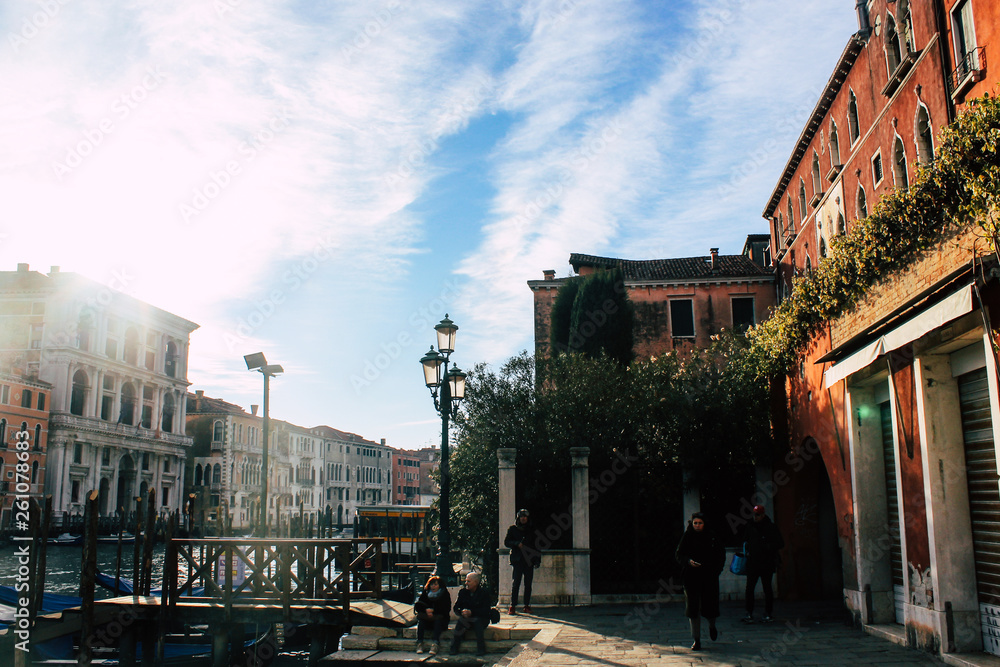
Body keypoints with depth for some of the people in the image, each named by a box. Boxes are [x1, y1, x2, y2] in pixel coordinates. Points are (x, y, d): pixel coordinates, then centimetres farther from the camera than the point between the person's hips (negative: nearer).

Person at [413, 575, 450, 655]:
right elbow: (417, 606, 6)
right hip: (426, 620, 3)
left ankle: (435, 644, -49)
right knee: (420, 619, -28)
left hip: (441, 619, -3)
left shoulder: (445, 594, 5)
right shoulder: (425, 593, 13)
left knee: (438, 620, -35)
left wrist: (433, 611, -16)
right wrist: (426, 610, -14)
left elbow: (446, 609, -6)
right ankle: (419, 643, -36)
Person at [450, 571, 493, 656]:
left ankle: (481, 649, -30)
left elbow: (486, 611, -12)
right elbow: (456, 608, 7)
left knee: (478, 622, -37)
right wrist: (462, 612, -17)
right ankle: (454, 648, -27)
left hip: (481, 618, -3)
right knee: (460, 621, -30)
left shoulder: (483, 593, -3)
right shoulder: (462, 592, 10)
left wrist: (471, 612, -23)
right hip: (466, 619, 3)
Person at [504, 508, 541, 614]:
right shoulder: (512, 529, 10)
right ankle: (512, 606, -3)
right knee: (516, 583, -6)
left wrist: (538, 559, 5)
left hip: (529, 560, 2)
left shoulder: (532, 530, 14)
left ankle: (527, 606, 8)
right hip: (517, 560, -2)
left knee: (528, 584, 2)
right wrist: (517, 544, -12)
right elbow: (506, 542, 5)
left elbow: (537, 545, 13)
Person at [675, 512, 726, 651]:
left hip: (709, 577, 0)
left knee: (710, 605, 4)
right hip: (691, 577, 0)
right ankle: (696, 640, 5)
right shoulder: (687, 537, 1)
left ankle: (712, 626, 39)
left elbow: (721, 554, 9)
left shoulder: (712, 537, 2)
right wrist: (688, 561, -19)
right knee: (693, 607, -2)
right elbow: (679, 554, 1)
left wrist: (716, 570, -3)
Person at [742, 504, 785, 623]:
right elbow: (746, 540, 25)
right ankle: (749, 614, 3)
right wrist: (746, 550, 7)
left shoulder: (771, 528, -3)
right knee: (749, 588, -3)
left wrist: (768, 547, -15)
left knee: (767, 588, 5)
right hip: (752, 563, 3)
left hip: (767, 564, -3)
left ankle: (768, 614, 16)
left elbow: (780, 543, -3)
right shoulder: (750, 527, 10)